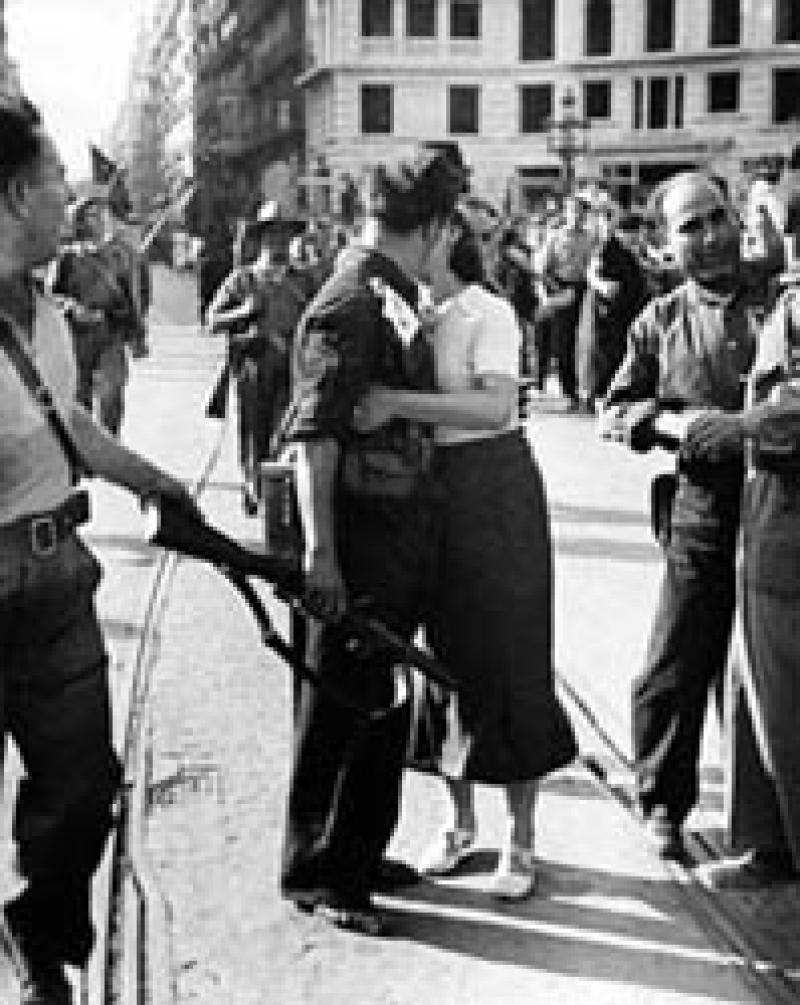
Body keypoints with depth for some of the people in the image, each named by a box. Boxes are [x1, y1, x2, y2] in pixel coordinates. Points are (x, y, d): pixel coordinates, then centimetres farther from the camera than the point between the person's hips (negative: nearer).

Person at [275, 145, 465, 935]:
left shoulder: (400, 299, 10)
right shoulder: (350, 304, -17)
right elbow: (313, 434, -22)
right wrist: (319, 551, -26)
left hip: (408, 525, 9)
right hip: (361, 526, -9)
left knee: (387, 700, 18)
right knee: (339, 707, 4)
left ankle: (362, 853, 34)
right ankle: (311, 871, 20)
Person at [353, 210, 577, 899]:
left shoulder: (488, 313, -12)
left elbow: (494, 405, -28)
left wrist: (395, 401, -33)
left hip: (492, 492, -6)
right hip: (425, 491, 6)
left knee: (506, 660, 2)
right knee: (440, 658, 11)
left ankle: (521, 837, 16)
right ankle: (461, 821, 28)